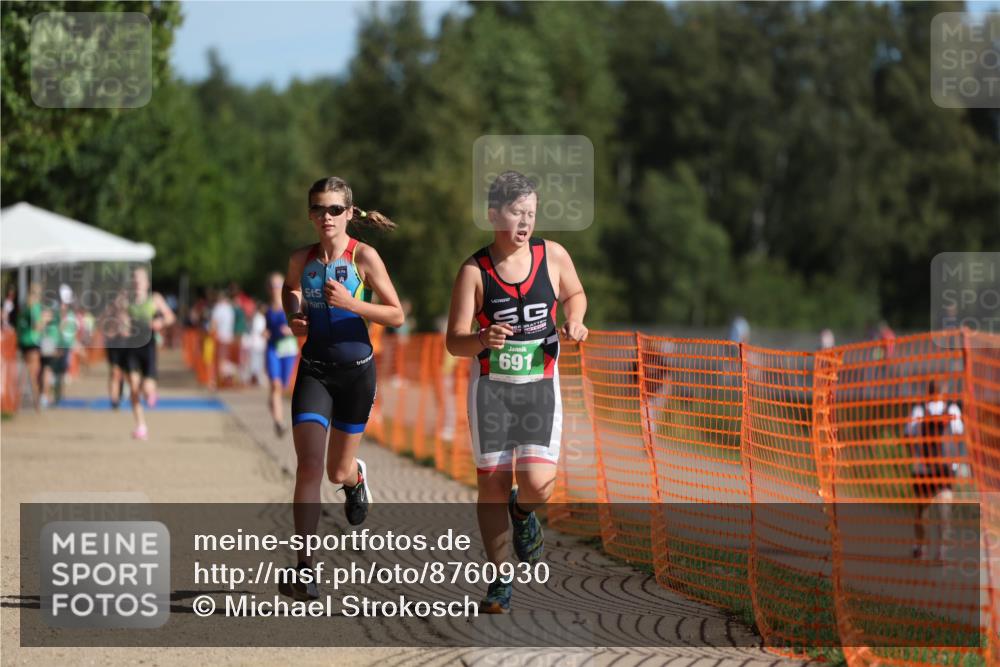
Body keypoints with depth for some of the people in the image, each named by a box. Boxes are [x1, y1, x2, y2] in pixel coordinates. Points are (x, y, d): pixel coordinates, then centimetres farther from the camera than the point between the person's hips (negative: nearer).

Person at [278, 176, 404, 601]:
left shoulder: (363, 257, -8)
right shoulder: (301, 259, 2)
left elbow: (396, 315, -6)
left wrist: (351, 303, -20)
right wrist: (293, 317, 4)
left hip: (356, 370, -1)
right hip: (314, 370, 1)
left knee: (338, 472, 11)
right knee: (309, 466, -15)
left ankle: (356, 477, 51)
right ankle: (305, 567, -15)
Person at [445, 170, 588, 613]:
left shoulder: (553, 256, -2)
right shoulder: (474, 271, -8)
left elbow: (574, 294, 19)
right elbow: (454, 342, -9)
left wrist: (573, 323, -3)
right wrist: (482, 339, -31)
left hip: (540, 386, 1)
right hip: (490, 389, -1)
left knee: (537, 486, -14)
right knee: (492, 487, 3)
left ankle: (522, 512, 24)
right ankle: (500, 580, 18)